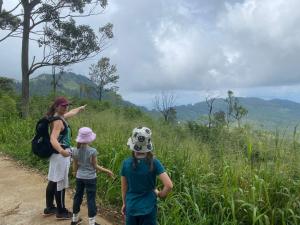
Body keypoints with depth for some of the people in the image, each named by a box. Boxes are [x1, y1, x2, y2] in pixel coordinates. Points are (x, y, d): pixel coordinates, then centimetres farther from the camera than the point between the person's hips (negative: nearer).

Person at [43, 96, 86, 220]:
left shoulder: (59, 117, 8)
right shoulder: (58, 121, -21)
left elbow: (70, 113, 30)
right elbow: (53, 139, -35)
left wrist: (80, 108, 48)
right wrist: (62, 151, -53)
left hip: (57, 154, 10)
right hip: (60, 155, -10)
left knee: (53, 182, 19)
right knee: (60, 183, 1)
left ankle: (49, 208, 33)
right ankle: (61, 212, 15)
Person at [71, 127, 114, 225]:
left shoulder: (75, 151, -5)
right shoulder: (92, 151, -19)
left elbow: (75, 166, 4)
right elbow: (95, 166, -12)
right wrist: (107, 171, -2)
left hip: (79, 177, 5)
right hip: (90, 178, -5)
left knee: (78, 197, 18)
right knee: (91, 199, 5)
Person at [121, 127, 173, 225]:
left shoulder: (126, 163, -12)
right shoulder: (154, 162, -17)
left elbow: (124, 187, 0)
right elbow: (169, 185, -21)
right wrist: (160, 194, -2)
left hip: (131, 207, 2)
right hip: (148, 208, -1)